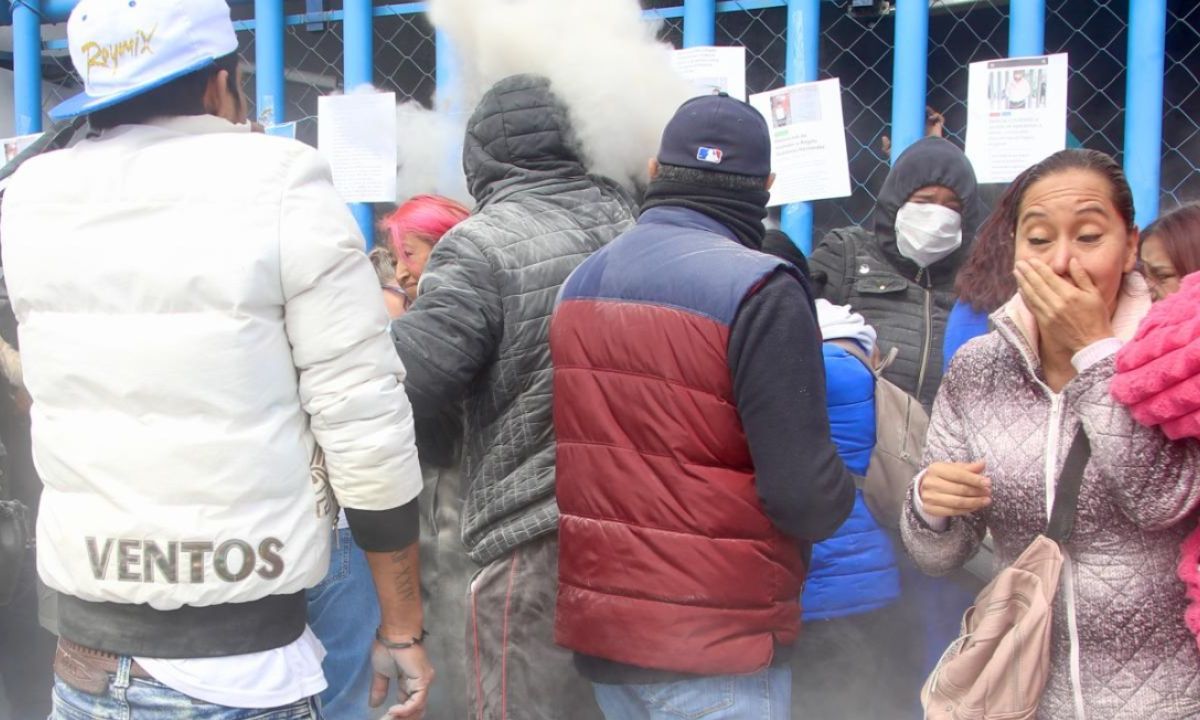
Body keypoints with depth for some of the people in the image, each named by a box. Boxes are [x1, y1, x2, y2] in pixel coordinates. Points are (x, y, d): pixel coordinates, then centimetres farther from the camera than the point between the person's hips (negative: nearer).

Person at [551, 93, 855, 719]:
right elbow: (806, 494, -20)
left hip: (596, 629, 7)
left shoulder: (581, 281, 6)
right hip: (714, 646, -7)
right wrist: (839, 494, 0)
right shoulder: (759, 290, -16)